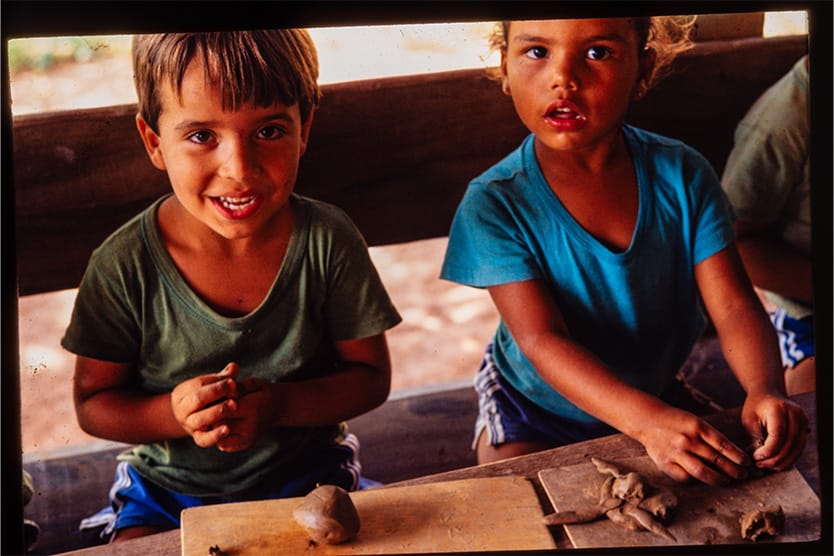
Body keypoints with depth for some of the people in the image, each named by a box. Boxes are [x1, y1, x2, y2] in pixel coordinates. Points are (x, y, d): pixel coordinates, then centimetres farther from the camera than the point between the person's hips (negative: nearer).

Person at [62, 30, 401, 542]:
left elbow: (371, 377, -7)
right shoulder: (124, 266, -17)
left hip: (306, 476, 0)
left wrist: (277, 405, -25)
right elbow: (94, 403, -5)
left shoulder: (328, 242, -16)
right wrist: (174, 415, -25)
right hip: (168, 486, 0)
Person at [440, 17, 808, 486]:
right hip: (534, 417, -3)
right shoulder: (494, 205, -21)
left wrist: (766, 390, -37)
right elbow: (541, 340, -29)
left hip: (658, 396, 3)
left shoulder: (682, 176, -11)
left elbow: (735, 307, -15)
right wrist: (648, 421, -45)